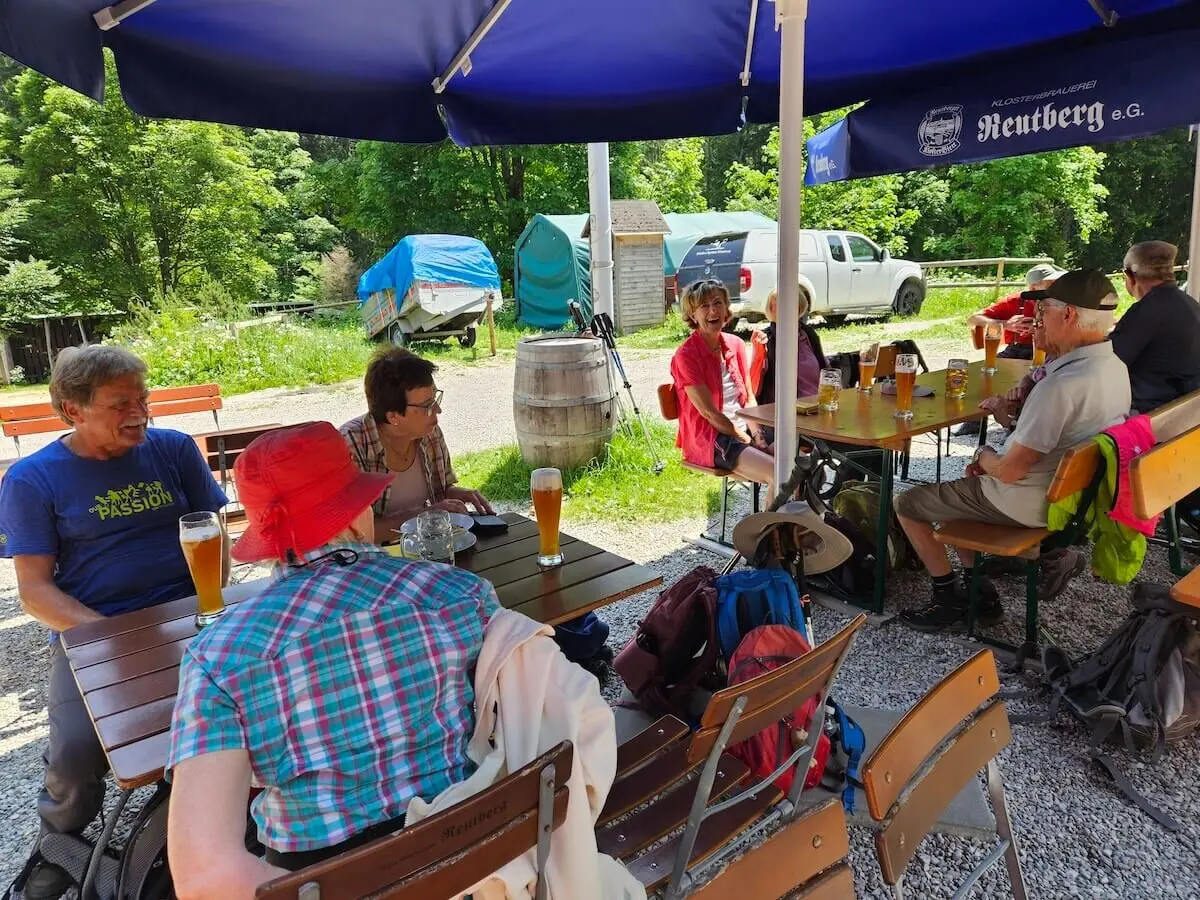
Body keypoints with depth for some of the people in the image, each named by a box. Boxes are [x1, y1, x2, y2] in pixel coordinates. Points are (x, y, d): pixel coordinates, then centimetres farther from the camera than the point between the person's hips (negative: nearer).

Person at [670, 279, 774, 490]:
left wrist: (757, 435, -4)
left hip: (744, 430, 7)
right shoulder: (686, 355, -12)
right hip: (709, 439, -7)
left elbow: (749, 398, 12)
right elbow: (708, 412, -14)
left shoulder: (736, 344, 9)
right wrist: (747, 441, -10)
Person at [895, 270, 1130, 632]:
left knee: (908, 504, 4)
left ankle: (951, 598, 17)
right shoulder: (1115, 366, -1)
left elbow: (1011, 470, -26)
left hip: (1028, 503, -9)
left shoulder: (1063, 385, -31)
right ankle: (978, 592, 22)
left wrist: (984, 458, -5)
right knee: (958, 491, 27)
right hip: (1071, 491, 10)